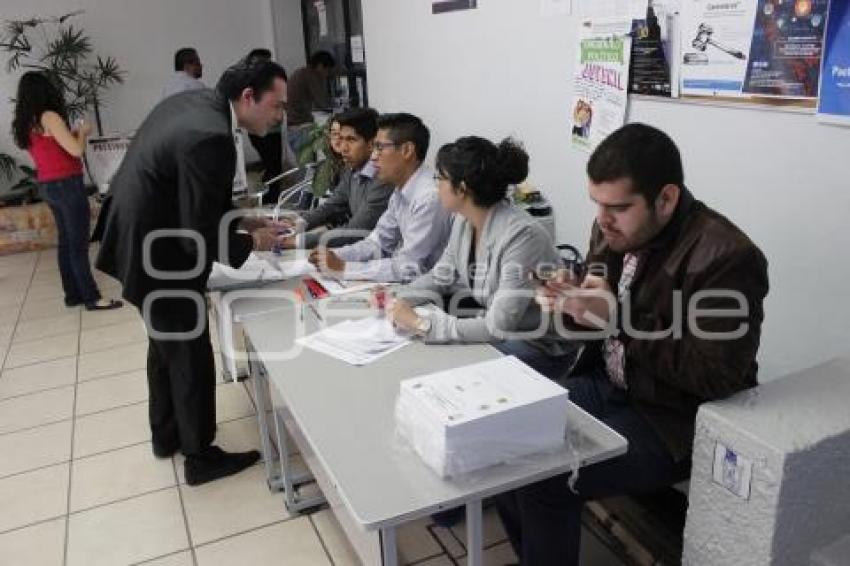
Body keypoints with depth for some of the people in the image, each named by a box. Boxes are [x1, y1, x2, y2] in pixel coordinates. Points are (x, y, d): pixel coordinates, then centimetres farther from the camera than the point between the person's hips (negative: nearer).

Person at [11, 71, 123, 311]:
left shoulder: (26, 123, 11)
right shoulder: (49, 117, -14)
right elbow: (76, 150, -17)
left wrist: (72, 133, 18)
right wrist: (82, 132, 1)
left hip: (48, 187, 9)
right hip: (67, 185, -8)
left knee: (65, 241, 13)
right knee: (79, 244, -5)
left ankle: (73, 294, 19)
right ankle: (92, 298, 0)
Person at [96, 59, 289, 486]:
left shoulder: (194, 101, 1)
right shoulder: (210, 138, -29)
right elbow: (200, 237, -25)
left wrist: (238, 219, 6)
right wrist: (251, 241, -10)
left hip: (141, 240, 10)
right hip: (158, 256, -10)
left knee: (166, 344, 24)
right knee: (191, 355, 7)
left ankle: (166, 435, 44)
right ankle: (200, 457, 25)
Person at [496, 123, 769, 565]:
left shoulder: (726, 257, -22)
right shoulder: (614, 230, 0)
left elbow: (715, 377, -25)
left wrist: (617, 316, -28)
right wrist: (572, 303, -13)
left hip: (670, 420, -8)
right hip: (607, 386, 8)